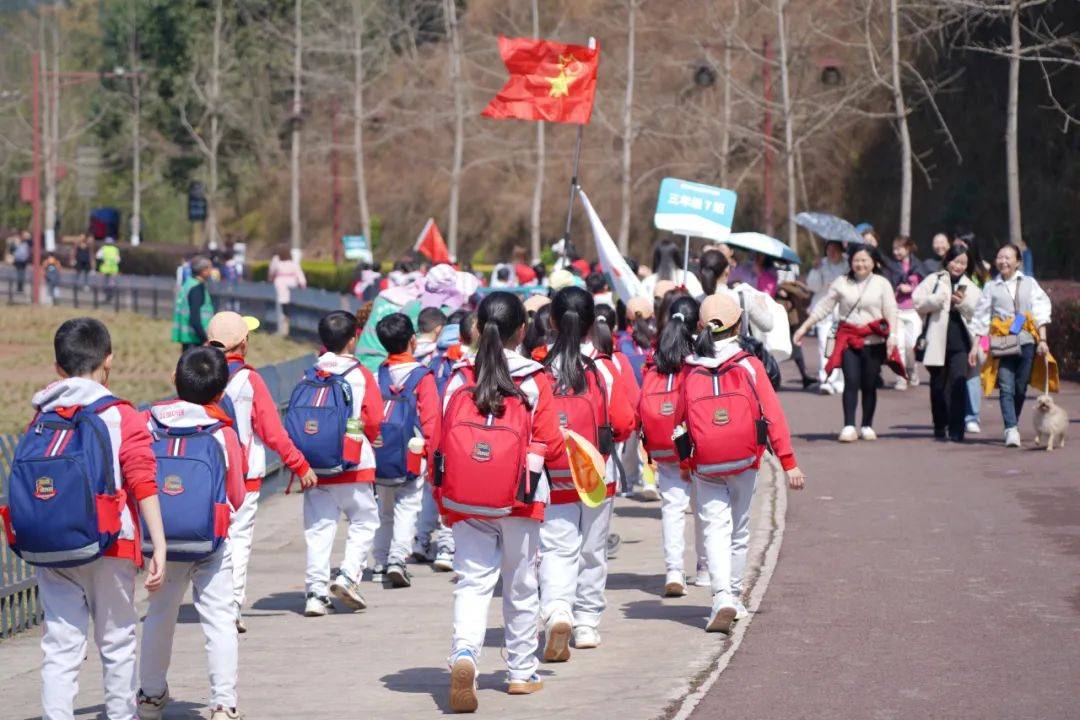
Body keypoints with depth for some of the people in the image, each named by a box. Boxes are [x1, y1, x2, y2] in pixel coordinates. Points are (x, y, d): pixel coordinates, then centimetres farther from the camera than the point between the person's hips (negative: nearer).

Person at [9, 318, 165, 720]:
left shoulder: (40, 419, 6)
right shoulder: (121, 418, -4)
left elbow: (23, 483, 7)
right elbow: (143, 485, -12)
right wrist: (159, 548, -13)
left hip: (49, 552, 2)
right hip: (110, 550, -2)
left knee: (60, 646, 2)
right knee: (116, 642, 13)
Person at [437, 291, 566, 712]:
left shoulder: (459, 379, 0)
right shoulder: (534, 381, -6)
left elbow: (441, 439, 2)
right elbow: (551, 443, -5)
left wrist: (443, 492, 13)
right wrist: (565, 448, 18)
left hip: (465, 501, 1)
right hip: (519, 500, -1)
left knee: (473, 582, 0)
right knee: (520, 585, 13)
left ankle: (463, 653, -26)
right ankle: (522, 673, 24)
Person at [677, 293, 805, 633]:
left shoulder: (690, 371, -3)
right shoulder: (750, 366, -6)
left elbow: (676, 418, 7)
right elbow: (773, 416, -7)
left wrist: (683, 461, 23)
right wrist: (789, 463, -3)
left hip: (704, 466, 0)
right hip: (745, 463, 1)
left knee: (715, 528, -2)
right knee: (739, 529, 16)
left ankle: (723, 597, -20)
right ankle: (734, 595, 27)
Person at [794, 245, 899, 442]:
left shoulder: (882, 284, 6)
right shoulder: (841, 283, 8)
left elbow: (890, 312, 2)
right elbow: (823, 306, 11)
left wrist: (892, 335, -11)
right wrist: (804, 327, 9)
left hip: (874, 340, 0)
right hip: (849, 338, 0)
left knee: (869, 385, 4)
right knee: (851, 381, -11)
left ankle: (867, 426, 16)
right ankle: (849, 427, -13)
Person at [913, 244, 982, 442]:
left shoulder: (971, 287, 15)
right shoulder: (934, 280, 8)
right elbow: (918, 301, -1)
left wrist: (963, 303, -8)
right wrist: (941, 299, -13)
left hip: (960, 341, 0)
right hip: (938, 341, 0)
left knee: (958, 383, -11)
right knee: (938, 385, 8)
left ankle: (956, 430, -11)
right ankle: (940, 427, 20)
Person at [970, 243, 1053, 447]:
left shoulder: (1029, 284, 12)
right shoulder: (991, 287, 12)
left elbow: (1040, 313, 8)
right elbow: (981, 318, 12)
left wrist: (1042, 340, -2)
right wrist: (975, 346, 7)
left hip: (1026, 341, 1)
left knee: (1020, 388, 3)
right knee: (1006, 388, -12)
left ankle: (1012, 426, 19)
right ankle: (1011, 430, -21)